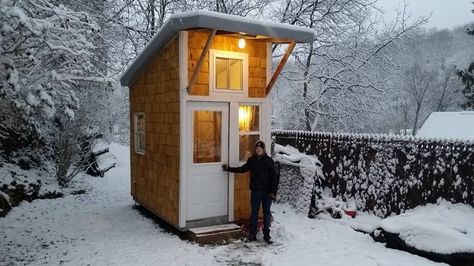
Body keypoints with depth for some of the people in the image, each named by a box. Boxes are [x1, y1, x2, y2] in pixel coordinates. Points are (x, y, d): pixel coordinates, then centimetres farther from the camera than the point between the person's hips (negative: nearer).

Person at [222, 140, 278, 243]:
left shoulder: (269, 160, -4)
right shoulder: (251, 160, 2)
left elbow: (274, 177, -5)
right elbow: (242, 169, 15)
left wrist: (273, 191, -10)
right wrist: (229, 168, 15)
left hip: (267, 191, -1)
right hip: (255, 191, 1)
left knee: (267, 213, 8)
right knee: (254, 213, 6)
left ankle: (266, 235, 18)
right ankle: (252, 234, 15)